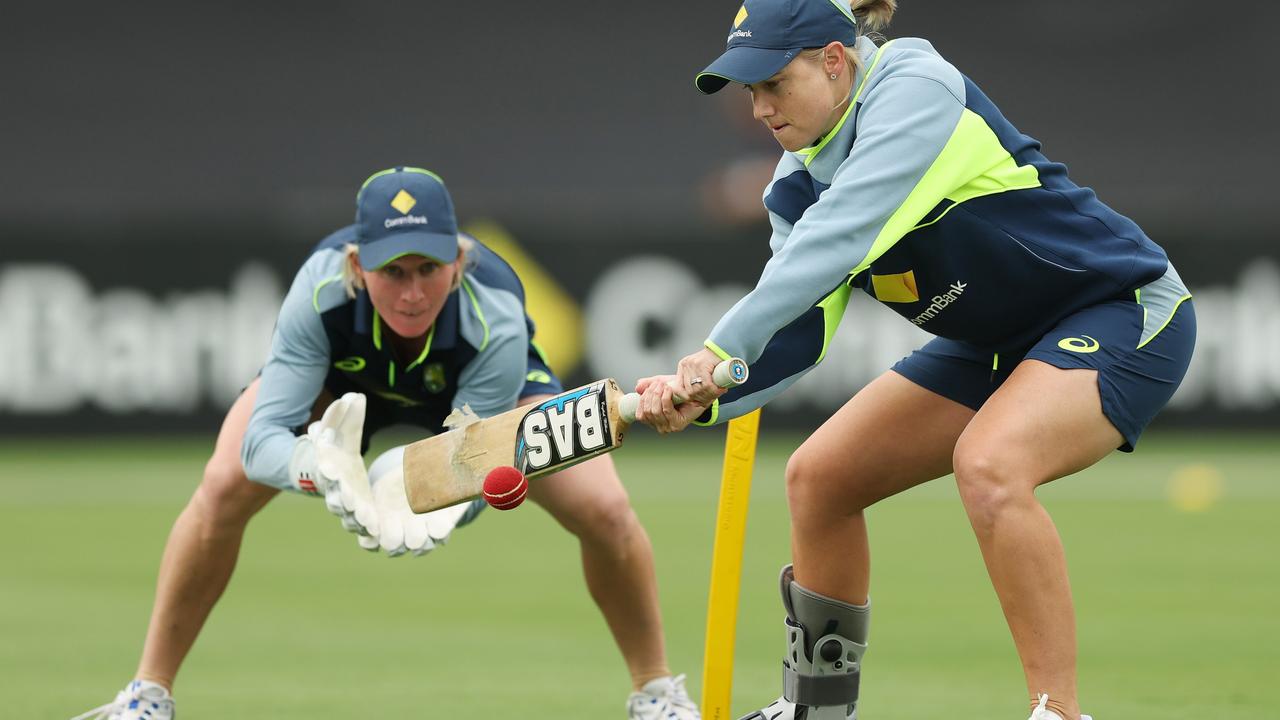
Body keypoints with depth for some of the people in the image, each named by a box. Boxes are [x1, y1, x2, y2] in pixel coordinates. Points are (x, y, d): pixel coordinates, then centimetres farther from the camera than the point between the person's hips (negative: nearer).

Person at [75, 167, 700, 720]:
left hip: (485, 383, 0)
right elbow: (261, 437, -41)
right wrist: (326, 474, -64)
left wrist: (435, 509, -60)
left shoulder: (495, 320, -42)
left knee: (603, 510, -18)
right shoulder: (321, 289, -41)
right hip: (346, 379, 1)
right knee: (224, 488, -21)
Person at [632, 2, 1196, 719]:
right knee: (822, 475, 6)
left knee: (987, 464, -34)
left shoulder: (916, 86, -24)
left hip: (1124, 311, -9)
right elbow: (795, 335, -6)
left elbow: (839, 235, -35)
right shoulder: (800, 182, 0)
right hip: (996, 343, 9)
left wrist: (721, 349, -38)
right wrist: (703, 396, -25)